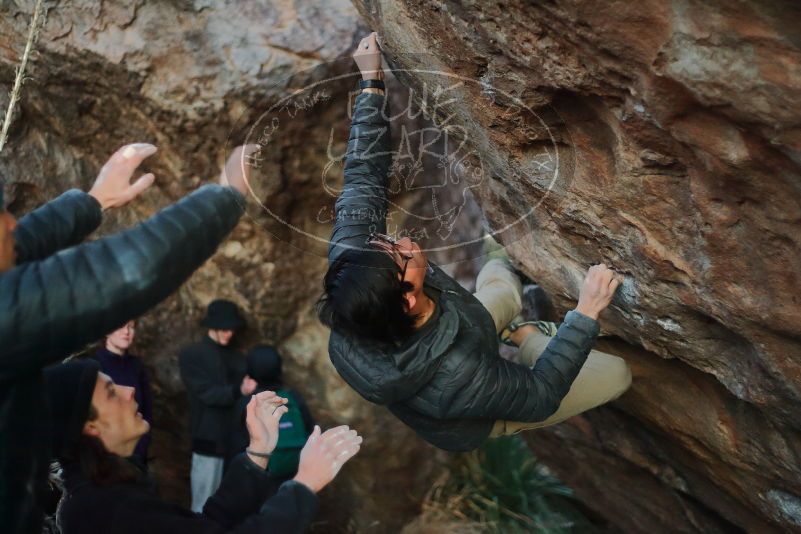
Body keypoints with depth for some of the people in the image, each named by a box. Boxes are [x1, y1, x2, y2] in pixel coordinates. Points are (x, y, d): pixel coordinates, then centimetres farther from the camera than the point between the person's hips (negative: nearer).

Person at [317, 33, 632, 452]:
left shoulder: (350, 269, -37)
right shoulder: (453, 378, -50)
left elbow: (362, 183, -25)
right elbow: (541, 396, -32)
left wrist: (371, 81, -20)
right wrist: (587, 312, -34)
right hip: (471, 426, -4)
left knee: (497, 269, 21)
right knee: (618, 373, 4)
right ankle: (527, 339, 24)